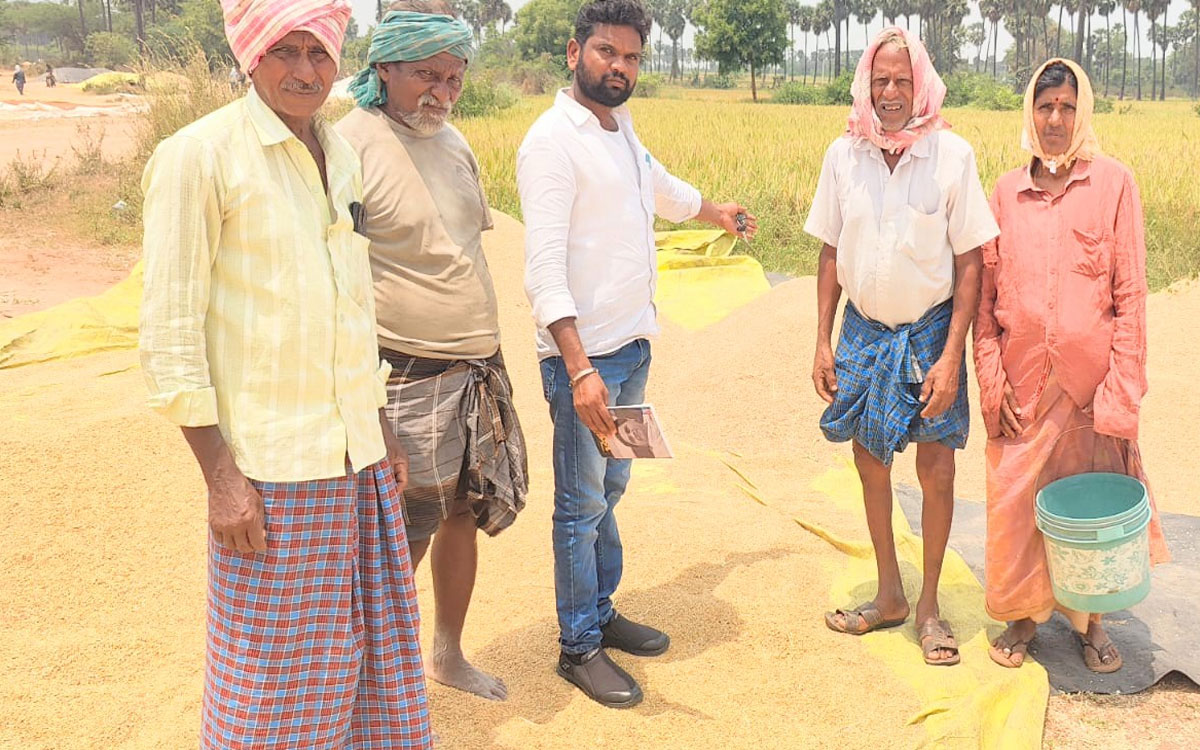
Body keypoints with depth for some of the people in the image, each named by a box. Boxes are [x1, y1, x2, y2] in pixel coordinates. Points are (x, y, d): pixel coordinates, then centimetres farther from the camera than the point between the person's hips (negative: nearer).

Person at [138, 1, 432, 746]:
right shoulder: (199, 155, -11)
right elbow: (170, 334, -12)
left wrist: (383, 429, 15)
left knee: (370, 653, 17)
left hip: (359, 460, 6)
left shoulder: (342, 153, 9)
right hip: (270, 467, -6)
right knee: (273, 683, 5)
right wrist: (221, 476, -15)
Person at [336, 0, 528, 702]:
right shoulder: (353, 145, -14)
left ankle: (449, 656, 37)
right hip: (407, 375, -7)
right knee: (400, 541, 3)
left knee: (465, 513, 17)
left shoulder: (456, 143, 9)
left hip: (481, 366, 7)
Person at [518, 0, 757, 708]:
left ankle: (602, 612, 32)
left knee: (610, 489, 17)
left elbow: (660, 185, 36)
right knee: (583, 504, 1)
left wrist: (716, 211, 53)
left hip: (633, 346, 8)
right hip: (584, 357, -8)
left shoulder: (623, 130, 12)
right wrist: (580, 370, -30)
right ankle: (580, 647, 14)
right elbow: (544, 268, -22)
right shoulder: (553, 140, -15)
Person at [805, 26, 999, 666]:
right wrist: (823, 343, 3)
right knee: (871, 463, 11)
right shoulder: (844, 154, -2)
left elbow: (969, 262, -8)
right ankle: (889, 596, 29)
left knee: (936, 472, 0)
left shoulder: (952, 154, -10)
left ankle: (929, 605, 20)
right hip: (864, 328, 3)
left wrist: (951, 357, -13)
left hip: (930, 330, -3)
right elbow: (831, 254, 5)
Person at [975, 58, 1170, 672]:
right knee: (1015, 497, 6)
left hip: (1090, 377, -2)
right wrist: (991, 377, -2)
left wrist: (1123, 390, -9)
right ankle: (1023, 614, 25)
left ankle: (1090, 617, 27)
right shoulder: (1007, 191, 6)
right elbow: (986, 291, 7)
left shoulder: (1113, 183, -1)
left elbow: (1130, 292, -3)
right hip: (1021, 379, 2)